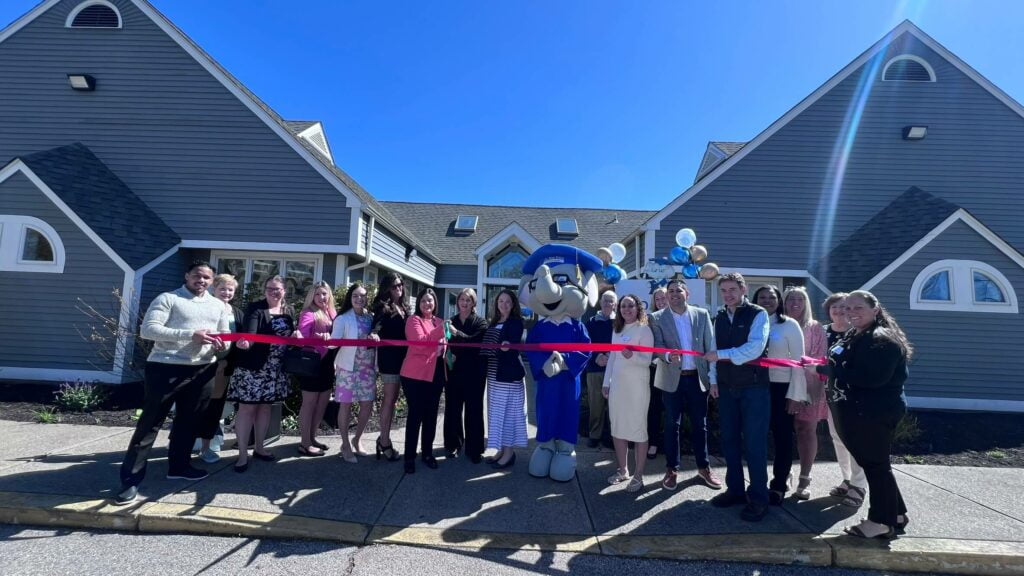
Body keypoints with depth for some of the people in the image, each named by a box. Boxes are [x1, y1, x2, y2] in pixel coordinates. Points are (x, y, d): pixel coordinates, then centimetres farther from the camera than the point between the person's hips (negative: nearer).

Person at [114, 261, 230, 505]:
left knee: (188, 421, 16)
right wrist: (190, 334, -22)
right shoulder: (167, 299, -4)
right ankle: (131, 480, 11)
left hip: (203, 370, 6)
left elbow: (225, 333, 17)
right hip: (166, 368, -5)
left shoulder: (218, 305, 14)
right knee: (150, 423, 2)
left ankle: (179, 466, 32)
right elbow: (148, 330, -14)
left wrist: (221, 343, -7)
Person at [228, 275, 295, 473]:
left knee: (265, 406, 15)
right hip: (253, 366, -6)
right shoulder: (255, 308, -8)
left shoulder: (288, 310, 10)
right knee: (247, 407, -1)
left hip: (276, 369, 6)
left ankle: (259, 448, 28)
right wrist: (245, 341, -45)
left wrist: (296, 335, -5)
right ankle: (242, 454, 9)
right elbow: (249, 331, -24)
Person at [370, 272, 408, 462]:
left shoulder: (403, 308, 12)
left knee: (393, 399, 13)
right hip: (389, 359, -7)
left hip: (402, 358, 7)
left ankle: (384, 437, 25)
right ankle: (385, 442, 9)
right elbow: (376, 328, -20)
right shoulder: (383, 307, -7)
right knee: (389, 399, -1)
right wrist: (373, 334, -40)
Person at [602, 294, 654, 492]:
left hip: (636, 387, -6)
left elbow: (647, 360, -11)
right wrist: (606, 382, 13)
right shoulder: (616, 329, 11)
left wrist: (632, 356, -31)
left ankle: (638, 476, 12)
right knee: (617, 429, 12)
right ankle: (622, 470, 26)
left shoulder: (644, 329, -7)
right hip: (617, 385, 6)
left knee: (638, 430, 2)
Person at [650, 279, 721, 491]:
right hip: (672, 379, -1)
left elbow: (710, 347, 2)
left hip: (697, 378, 2)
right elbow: (657, 346, -7)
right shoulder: (658, 318, -2)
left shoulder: (702, 315, 2)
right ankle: (672, 470, 21)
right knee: (672, 425, 7)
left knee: (699, 424, 12)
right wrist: (668, 355, -30)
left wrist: (713, 378, -2)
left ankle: (704, 468, 29)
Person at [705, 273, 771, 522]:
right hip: (727, 387, 6)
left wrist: (721, 355, -20)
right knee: (729, 440, 12)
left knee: (754, 443, 1)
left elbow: (754, 348, -22)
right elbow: (715, 351, 10)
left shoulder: (758, 314, -8)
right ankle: (735, 490, 27)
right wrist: (714, 380, 7)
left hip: (754, 387, -5)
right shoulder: (720, 317, 10)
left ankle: (758, 498, 15)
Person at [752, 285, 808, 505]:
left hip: (781, 388, -2)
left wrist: (795, 395, -8)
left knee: (782, 437, 8)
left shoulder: (789, 325, -3)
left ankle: (779, 485, 20)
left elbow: (798, 361, -5)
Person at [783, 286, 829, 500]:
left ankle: (804, 479, 12)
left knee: (807, 431, 3)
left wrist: (805, 365, -15)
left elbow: (821, 358, -1)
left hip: (808, 386, -1)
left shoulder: (815, 328, 3)